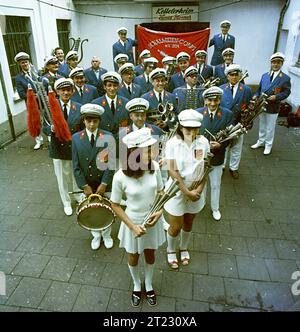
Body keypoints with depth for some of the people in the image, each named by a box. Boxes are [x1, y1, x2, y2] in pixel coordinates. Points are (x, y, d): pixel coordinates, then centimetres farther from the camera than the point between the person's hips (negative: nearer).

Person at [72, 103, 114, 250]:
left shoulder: (107, 137, -11)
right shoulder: (76, 138, -7)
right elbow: (76, 165, -6)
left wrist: (104, 184, -15)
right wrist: (84, 186, -10)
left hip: (104, 184, -1)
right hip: (87, 184, 1)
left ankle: (106, 235, 42)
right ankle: (96, 235, 42)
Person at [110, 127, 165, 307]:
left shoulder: (154, 166, -19)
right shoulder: (120, 176, -27)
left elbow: (160, 191, -2)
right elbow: (115, 205, -13)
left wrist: (160, 211, -17)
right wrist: (132, 226, -17)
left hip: (153, 220, 2)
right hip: (133, 221, -2)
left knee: (150, 254, 25)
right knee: (133, 257, 23)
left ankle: (149, 284, 55)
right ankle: (137, 284, 55)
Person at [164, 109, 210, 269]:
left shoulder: (203, 142, -9)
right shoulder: (172, 143, -17)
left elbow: (205, 168, -3)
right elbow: (172, 171, -19)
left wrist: (199, 189, -14)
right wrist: (187, 192, -19)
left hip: (196, 191, 3)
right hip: (177, 190, -3)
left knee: (188, 223, 21)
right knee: (176, 227, 8)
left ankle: (184, 248, 50)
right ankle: (170, 250, 40)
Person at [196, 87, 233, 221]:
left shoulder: (227, 114, -9)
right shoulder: (197, 113, -10)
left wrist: (220, 145, -26)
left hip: (217, 156, 0)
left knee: (215, 185, 18)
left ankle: (215, 208, 41)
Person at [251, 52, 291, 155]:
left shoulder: (285, 78, -6)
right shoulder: (265, 75, 8)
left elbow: (286, 92, -6)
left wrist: (276, 97, -23)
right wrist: (256, 95, -7)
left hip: (273, 108, -4)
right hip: (261, 105, 4)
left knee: (270, 128, 7)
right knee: (262, 126, 19)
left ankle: (268, 145, 23)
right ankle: (261, 142, 36)